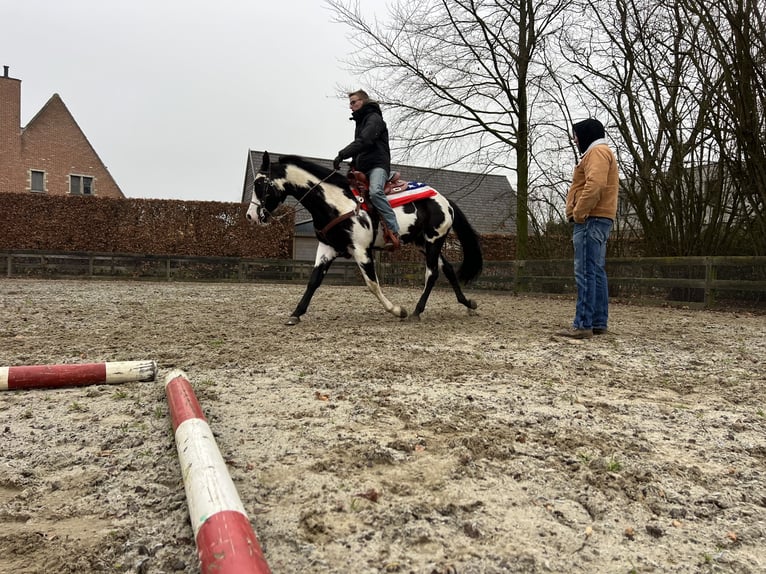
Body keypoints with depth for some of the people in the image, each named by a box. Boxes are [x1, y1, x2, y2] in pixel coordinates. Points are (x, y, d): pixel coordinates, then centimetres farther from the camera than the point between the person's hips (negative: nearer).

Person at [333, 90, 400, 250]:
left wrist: (342, 154, -25)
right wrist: (353, 165, 13)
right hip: (362, 168, 10)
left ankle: (394, 232, -40)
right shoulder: (360, 122, 27)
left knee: (375, 191, -37)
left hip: (377, 164, -10)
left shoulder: (374, 118, -3)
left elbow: (364, 141, -20)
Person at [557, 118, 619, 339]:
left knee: (585, 272, -13)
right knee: (596, 272, 8)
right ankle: (598, 323, 10)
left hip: (591, 220, -11)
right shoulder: (600, 153, 27)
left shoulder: (597, 152, -7)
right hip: (598, 220, 11)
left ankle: (583, 325, -15)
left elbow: (595, 185, -23)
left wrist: (578, 213, -19)